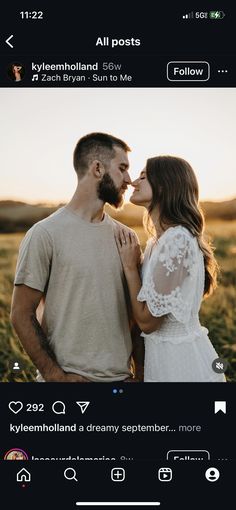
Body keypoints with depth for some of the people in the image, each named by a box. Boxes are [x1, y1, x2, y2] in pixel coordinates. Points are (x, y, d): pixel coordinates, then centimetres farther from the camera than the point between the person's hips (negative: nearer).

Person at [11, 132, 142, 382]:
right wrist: (56, 376, -14)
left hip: (122, 375, 5)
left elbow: (135, 312, 9)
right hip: (70, 377, -5)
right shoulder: (46, 234, -11)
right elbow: (21, 315, -10)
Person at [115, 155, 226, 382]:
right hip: (162, 356, 8)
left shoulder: (178, 239, -22)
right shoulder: (158, 241, 7)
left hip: (181, 362, -8)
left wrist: (129, 266, -11)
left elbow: (147, 320, -19)